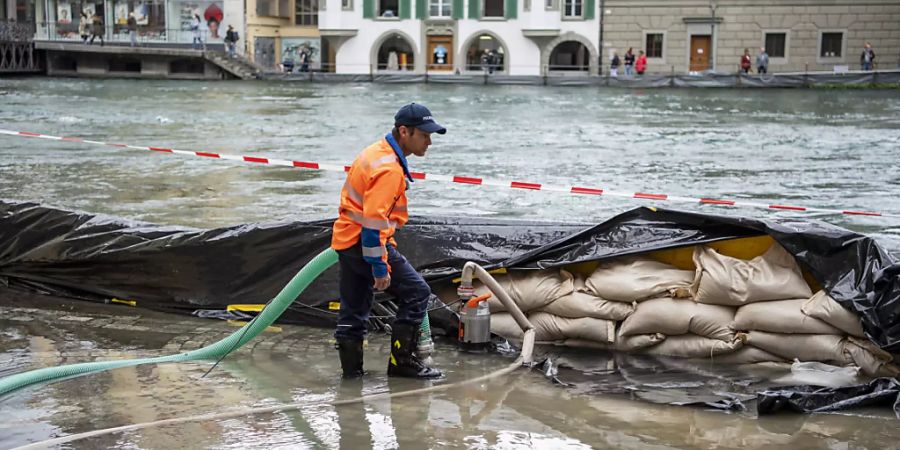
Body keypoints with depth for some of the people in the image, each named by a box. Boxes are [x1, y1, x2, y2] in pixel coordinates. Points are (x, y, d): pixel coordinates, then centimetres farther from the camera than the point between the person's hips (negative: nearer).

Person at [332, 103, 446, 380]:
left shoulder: (378, 152, 11)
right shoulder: (389, 169, -21)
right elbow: (373, 221, -26)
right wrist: (380, 267, -23)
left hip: (347, 239, 10)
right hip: (366, 242, -10)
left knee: (354, 308, 16)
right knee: (417, 293, -2)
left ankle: (351, 367, 24)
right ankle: (401, 361, 2)